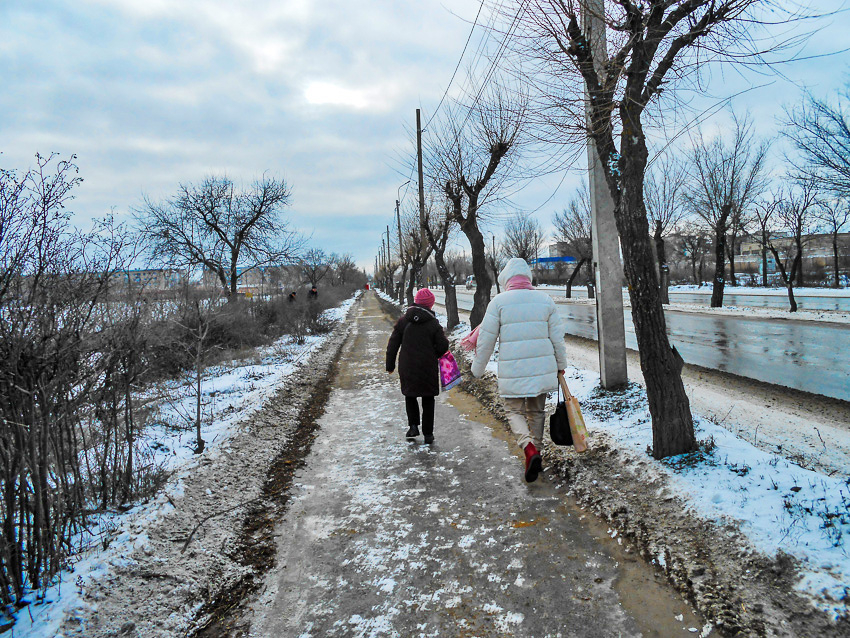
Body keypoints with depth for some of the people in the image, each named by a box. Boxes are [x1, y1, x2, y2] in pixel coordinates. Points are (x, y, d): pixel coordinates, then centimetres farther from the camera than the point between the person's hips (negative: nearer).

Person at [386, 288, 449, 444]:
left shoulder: (403, 320, -2)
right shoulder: (433, 323, -7)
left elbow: (393, 344, 1)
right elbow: (443, 346, -9)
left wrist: (390, 365, 10)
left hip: (407, 367, 1)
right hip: (427, 368, -1)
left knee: (410, 395, 21)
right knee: (428, 400, 12)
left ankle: (413, 425, 7)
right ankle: (428, 434, 13)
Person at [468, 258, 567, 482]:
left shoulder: (498, 302, -6)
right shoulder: (545, 299, 4)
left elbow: (486, 340, -4)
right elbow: (557, 337, 6)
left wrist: (477, 369, 8)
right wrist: (561, 364, 20)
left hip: (512, 371, -3)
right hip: (542, 369, 3)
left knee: (514, 411, 10)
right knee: (536, 411, 18)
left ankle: (530, 450, -13)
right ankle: (536, 455, 26)